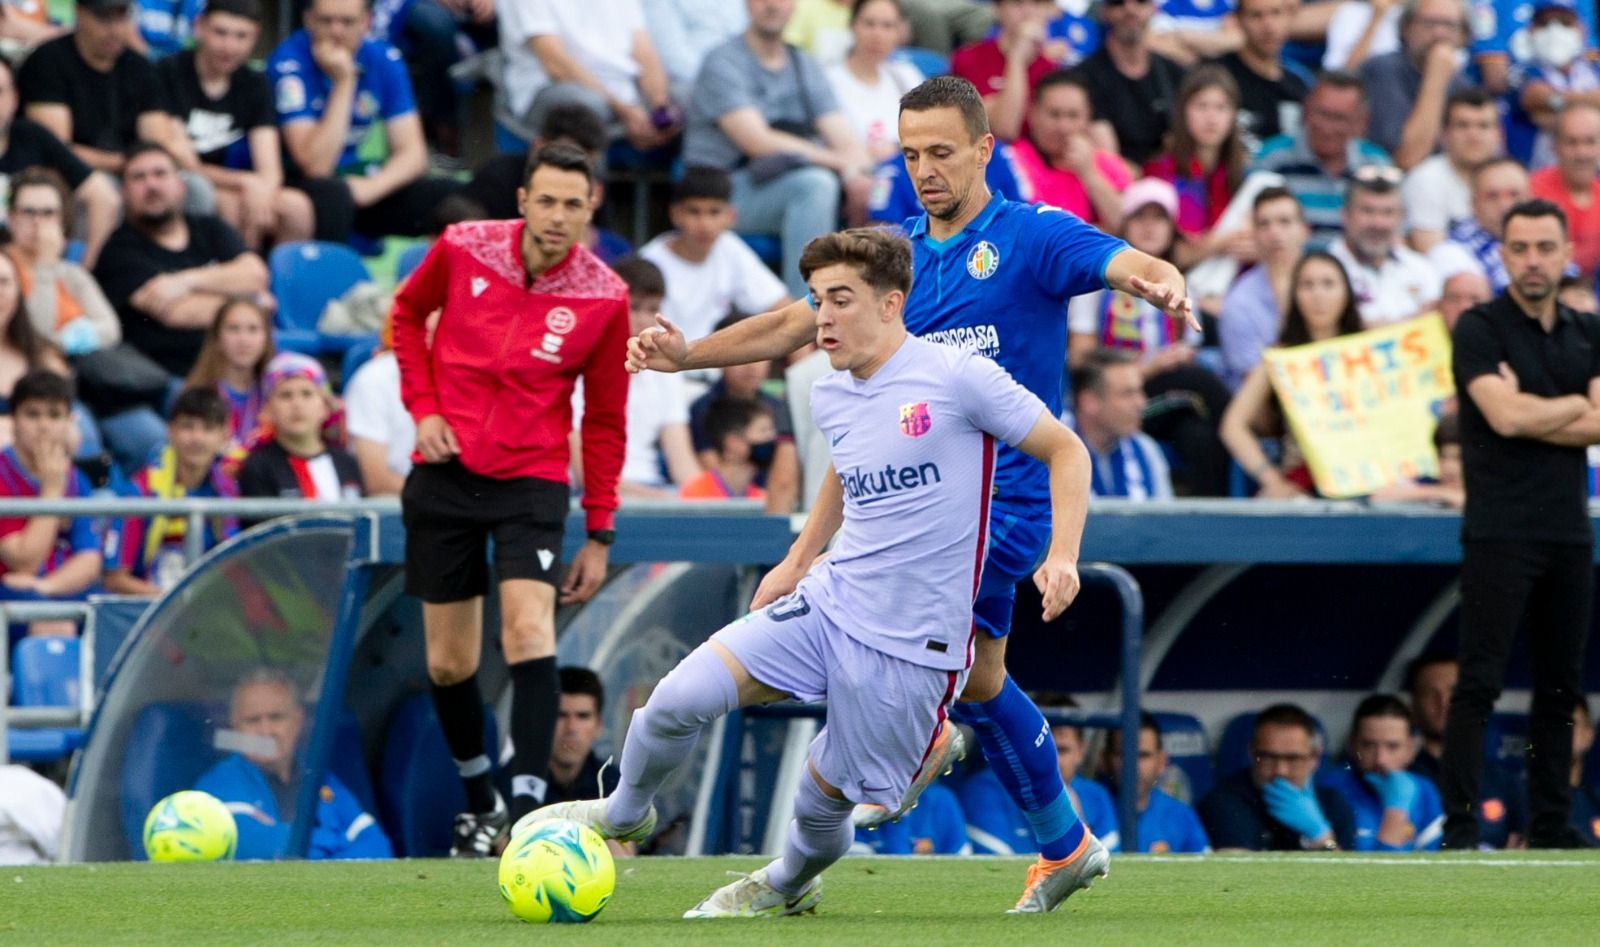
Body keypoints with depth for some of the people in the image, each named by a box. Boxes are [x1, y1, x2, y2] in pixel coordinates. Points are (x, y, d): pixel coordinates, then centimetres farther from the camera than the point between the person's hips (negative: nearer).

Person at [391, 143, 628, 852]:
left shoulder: (604, 298, -8)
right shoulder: (462, 249, -7)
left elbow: (605, 420, 1)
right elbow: (408, 312, 14)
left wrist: (599, 533, 1)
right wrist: (423, 406, 0)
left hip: (532, 482, -2)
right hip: (445, 474, 2)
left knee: (530, 631, -23)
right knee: (449, 663, 7)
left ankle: (527, 808, -26)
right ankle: (481, 803, 27)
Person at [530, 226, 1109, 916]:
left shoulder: (957, 378, -13)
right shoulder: (829, 397, 8)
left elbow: (1066, 451, -6)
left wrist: (1062, 555, -19)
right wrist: (798, 561, 26)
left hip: (913, 639, -5)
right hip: (830, 600, 5)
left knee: (825, 792, 2)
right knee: (681, 697, -13)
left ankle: (792, 880, 38)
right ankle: (624, 813, 16)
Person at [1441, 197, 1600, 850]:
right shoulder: (1480, 330, -3)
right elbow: (1505, 415, -16)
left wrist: (1532, 413, -10)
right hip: (1501, 531, -6)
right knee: (1480, 683, -8)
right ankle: (1460, 826, -9)